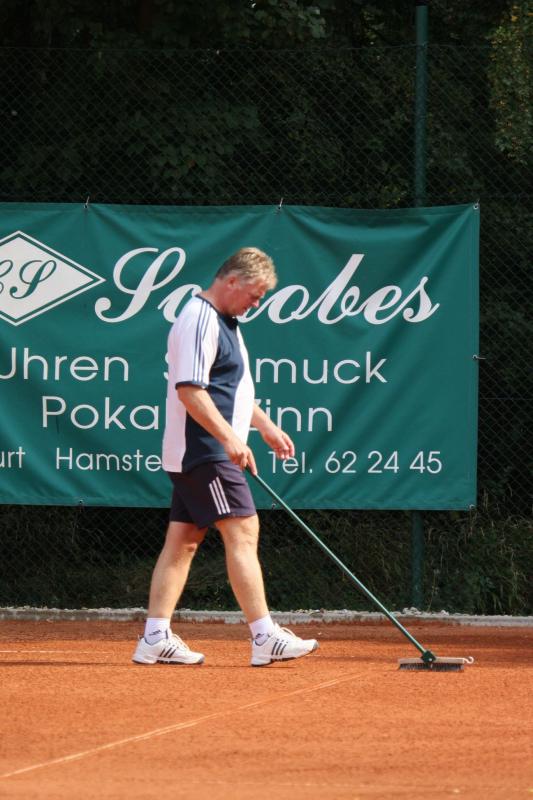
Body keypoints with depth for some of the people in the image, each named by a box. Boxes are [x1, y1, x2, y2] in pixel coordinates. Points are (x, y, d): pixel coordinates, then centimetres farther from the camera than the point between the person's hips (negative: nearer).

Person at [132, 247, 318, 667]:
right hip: (205, 453, -11)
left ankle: (156, 637, 7)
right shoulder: (200, 320, -15)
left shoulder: (223, 322, 19)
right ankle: (265, 637, -14)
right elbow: (189, 390, -24)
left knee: (184, 539, 8)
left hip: (199, 457, 11)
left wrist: (266, 426, 29)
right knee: (243, 530, -12)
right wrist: (230, 438, -28)